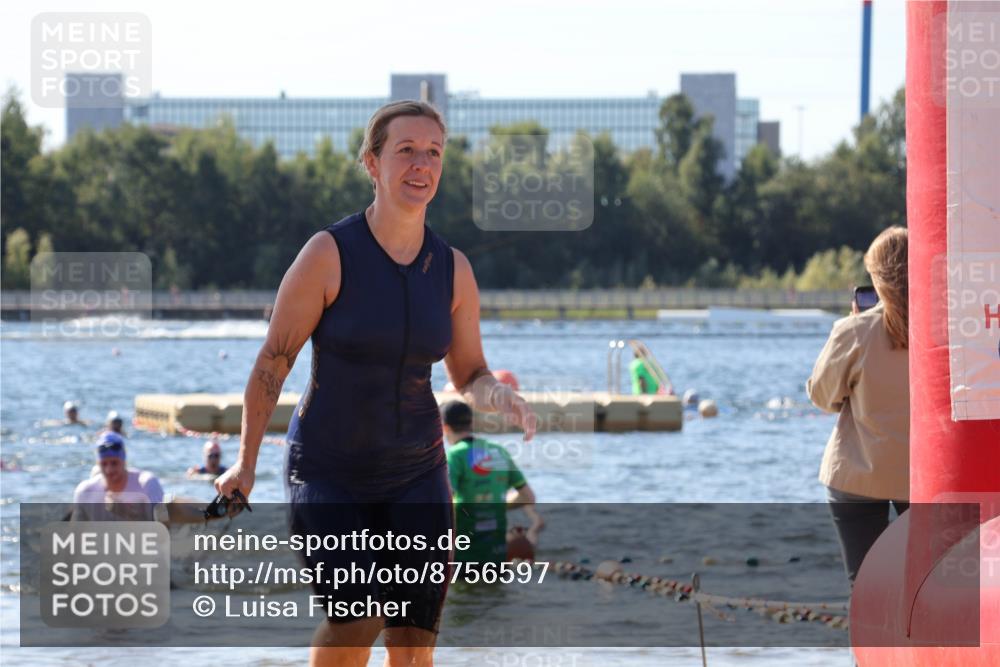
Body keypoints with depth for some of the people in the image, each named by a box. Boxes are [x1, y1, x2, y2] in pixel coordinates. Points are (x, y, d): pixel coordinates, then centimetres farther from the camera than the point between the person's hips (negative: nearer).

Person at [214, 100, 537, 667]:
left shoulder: (453, 270, 0)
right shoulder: (330, 254, -13)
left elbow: (470, 373, 11)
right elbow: (273, 361, -4)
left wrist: (500, 397, -13)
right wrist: (247, 462, 1)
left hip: (416, 472, 4)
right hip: (329, 471, -4)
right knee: (356, 620, -22)